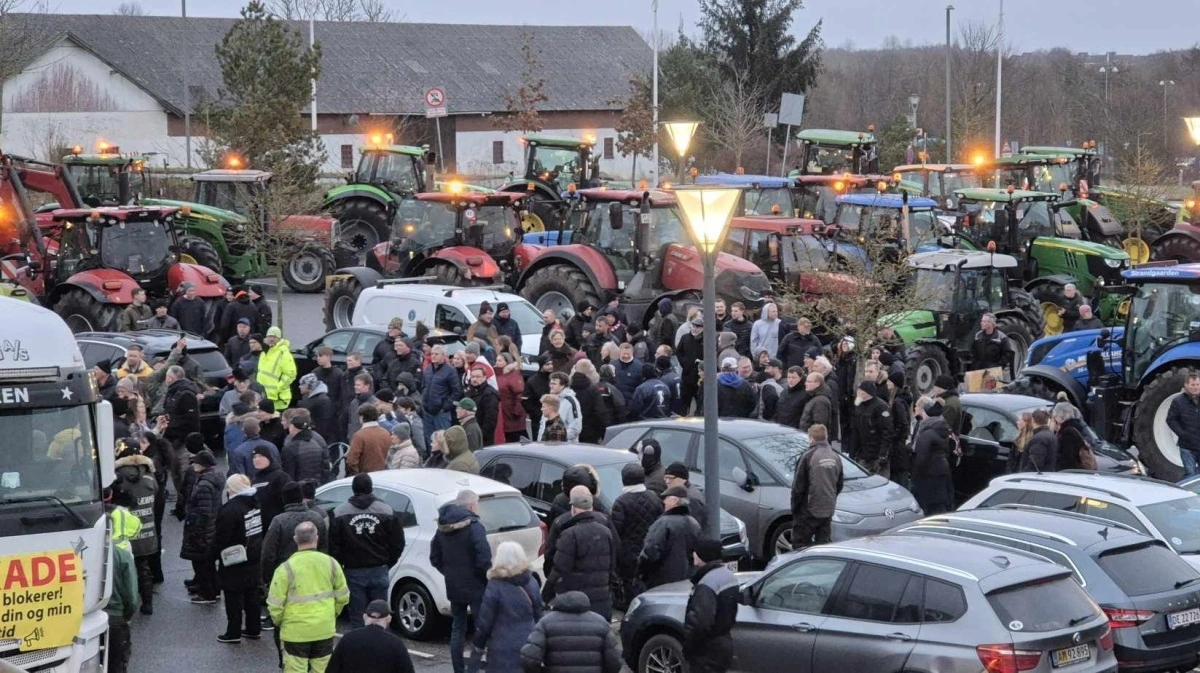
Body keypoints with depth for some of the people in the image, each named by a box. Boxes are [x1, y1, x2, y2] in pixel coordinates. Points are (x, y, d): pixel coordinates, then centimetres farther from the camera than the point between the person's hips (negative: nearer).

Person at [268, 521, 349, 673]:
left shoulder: (286, 568, -13)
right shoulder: (330, 563, -3)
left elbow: (275, 604, -11)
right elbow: (342, 597, 6)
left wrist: (278, 621, 9)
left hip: (296, 632, -3)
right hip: (325, 630, 3)